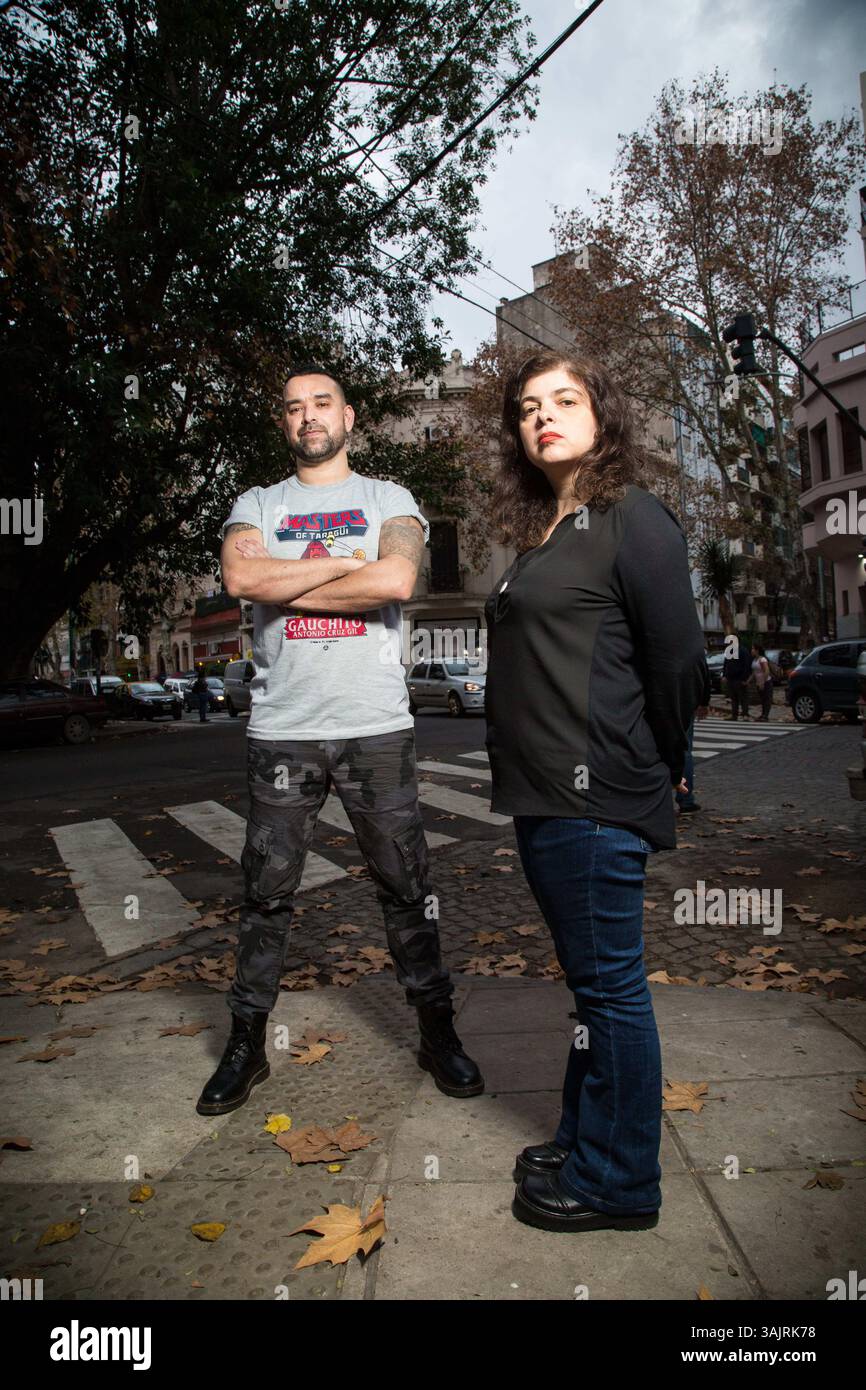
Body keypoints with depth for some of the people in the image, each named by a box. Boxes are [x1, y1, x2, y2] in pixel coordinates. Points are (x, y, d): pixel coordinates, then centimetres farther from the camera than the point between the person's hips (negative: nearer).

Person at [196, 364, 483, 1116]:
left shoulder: (390, 499, 9)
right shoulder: (257, 505, 13)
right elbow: (243, 577, -10)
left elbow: (396, 580, -12)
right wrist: (349, 561, -9)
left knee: (407, 885, 7)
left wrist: (286, 586, -7)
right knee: (267, 892, 7)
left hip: (377, 725, -1)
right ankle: (248, 1041, 22)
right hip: (282, 729, 1)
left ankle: (437, 1030, 23)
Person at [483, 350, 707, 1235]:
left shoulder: (632, 521, -8)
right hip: (542, 796, 9)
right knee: (589, 978, 19)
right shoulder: (537, 536, 17)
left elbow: (680, 663, -10)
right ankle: (585, 1139, 35)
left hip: (596, 799, -9)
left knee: (609, 985, 3)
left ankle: (619, 1182, 20)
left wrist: (658, 770, 1)